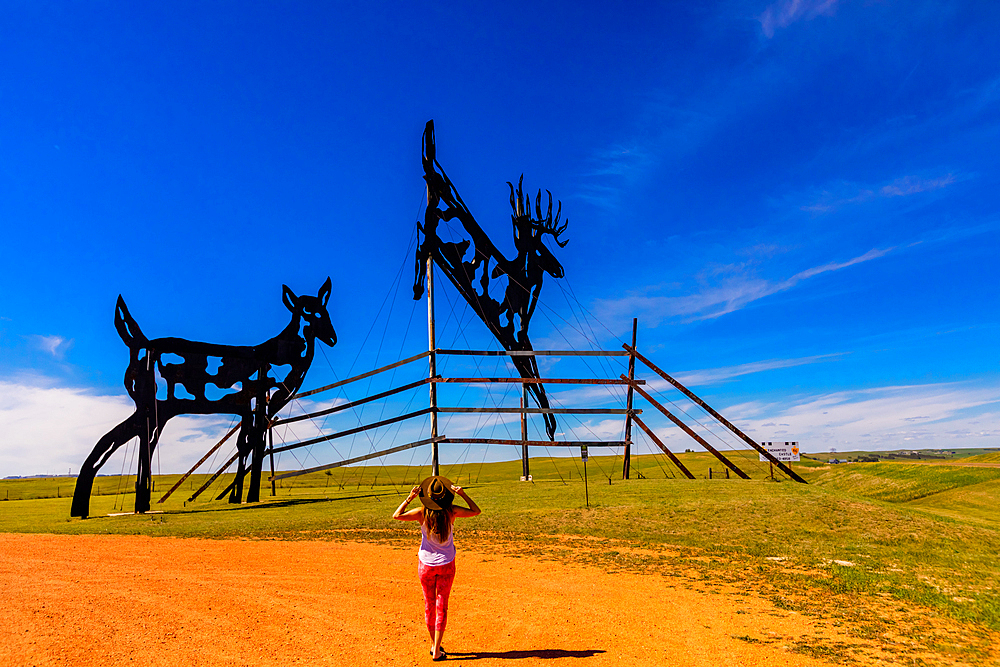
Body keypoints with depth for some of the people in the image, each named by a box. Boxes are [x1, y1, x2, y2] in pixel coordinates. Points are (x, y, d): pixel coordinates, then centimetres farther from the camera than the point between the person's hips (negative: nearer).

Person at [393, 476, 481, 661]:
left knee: (429, 604, 16)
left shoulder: (422, 513, -17)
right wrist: (463, 494, -10)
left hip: (426, 564, 0)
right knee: (442, 606, 7)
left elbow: (396, 515, -13)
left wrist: (409, 498, -16)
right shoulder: (451, 511, -14)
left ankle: (433, 645, 29)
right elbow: (476, 511, -2)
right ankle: (437, 651, 7)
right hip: (446, 564, 0)